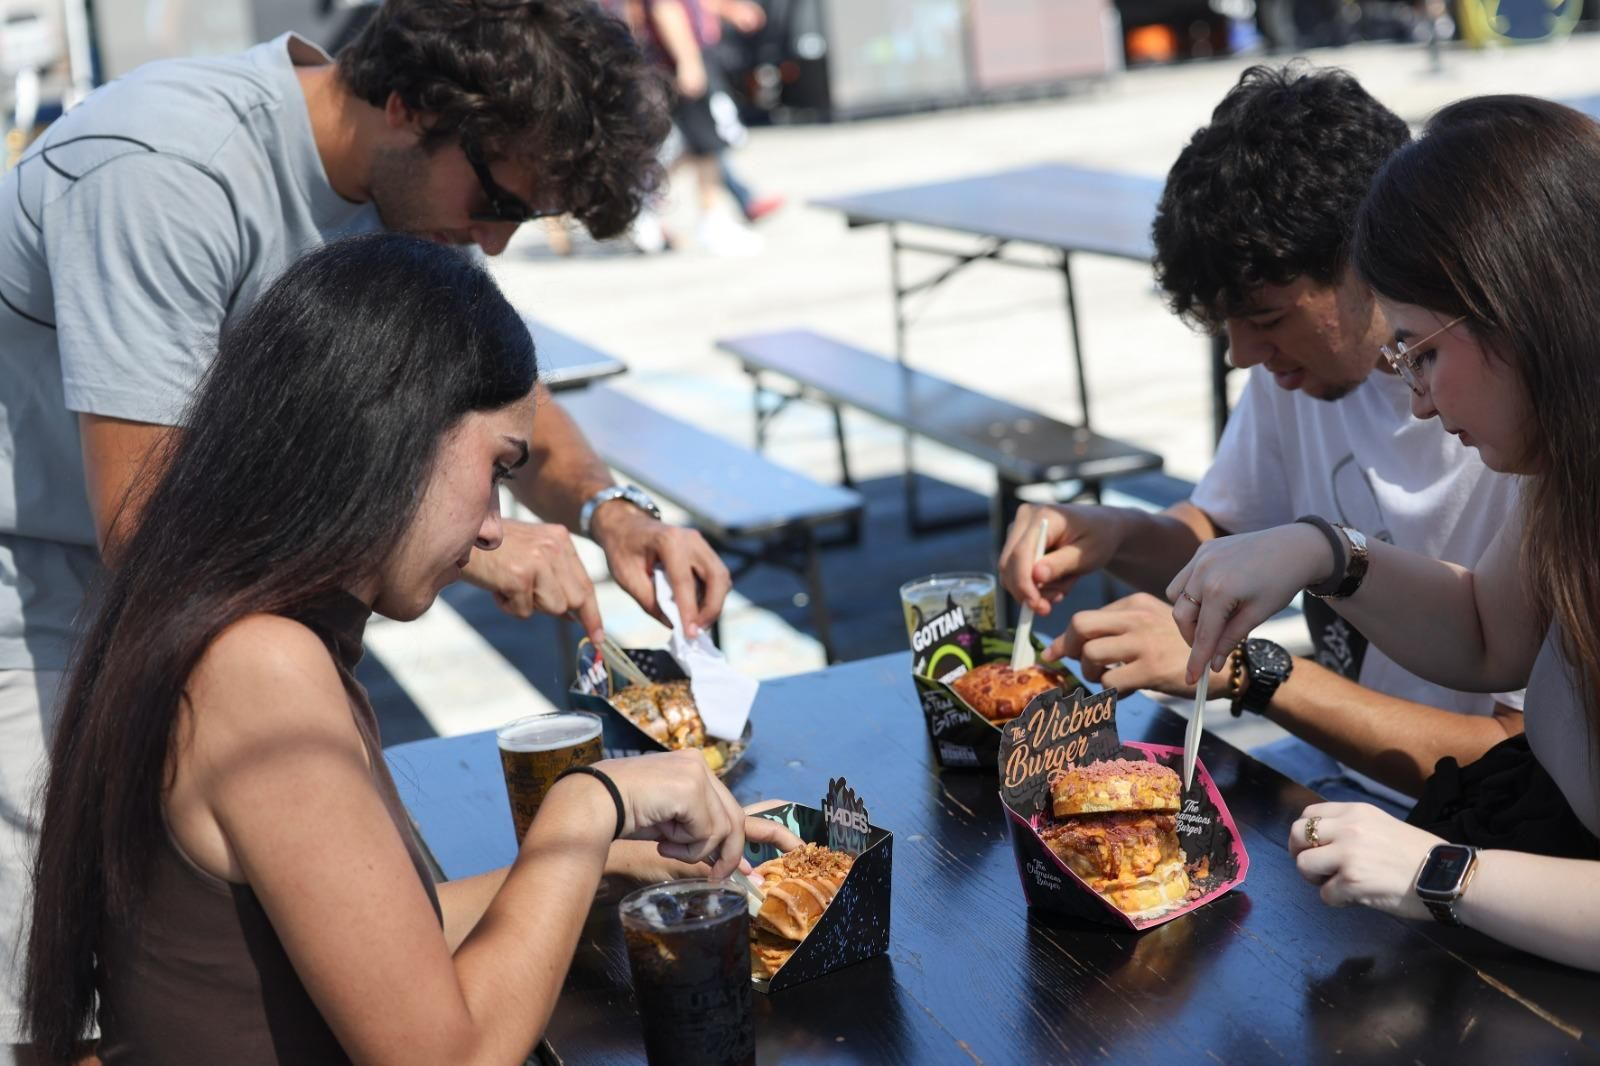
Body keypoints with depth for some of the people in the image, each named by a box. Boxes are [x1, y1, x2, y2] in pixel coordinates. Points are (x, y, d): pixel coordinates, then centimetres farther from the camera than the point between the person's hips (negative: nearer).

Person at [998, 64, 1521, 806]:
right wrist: (1115, 537, -8)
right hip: (1325, 773, 7)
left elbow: (1520, 763, -23)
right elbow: (1219, 532, 14)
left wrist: (1242, 669, -27)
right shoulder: (1301, 353, -2)